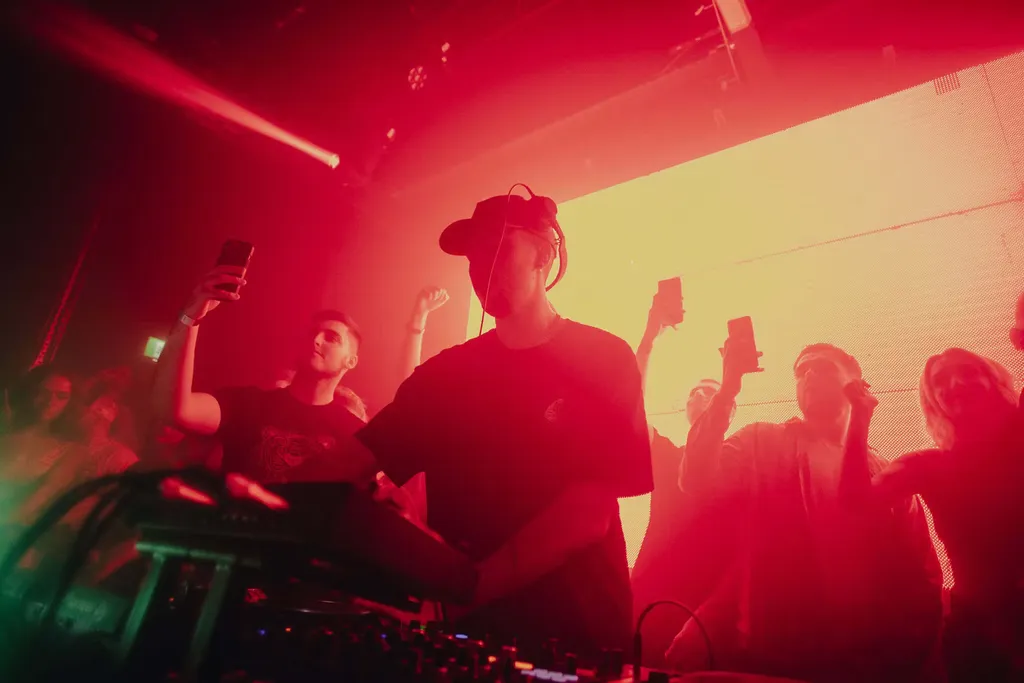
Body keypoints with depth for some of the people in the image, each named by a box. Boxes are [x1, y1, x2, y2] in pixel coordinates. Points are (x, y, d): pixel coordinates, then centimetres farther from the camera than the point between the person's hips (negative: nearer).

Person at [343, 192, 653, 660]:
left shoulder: (604, 358, -8)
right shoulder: (448, 371, 4)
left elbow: (592, 509, -17)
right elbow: (358, 456, -3)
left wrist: (472, 584, -24)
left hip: (575, 627, -3)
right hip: (469, 620, 4)